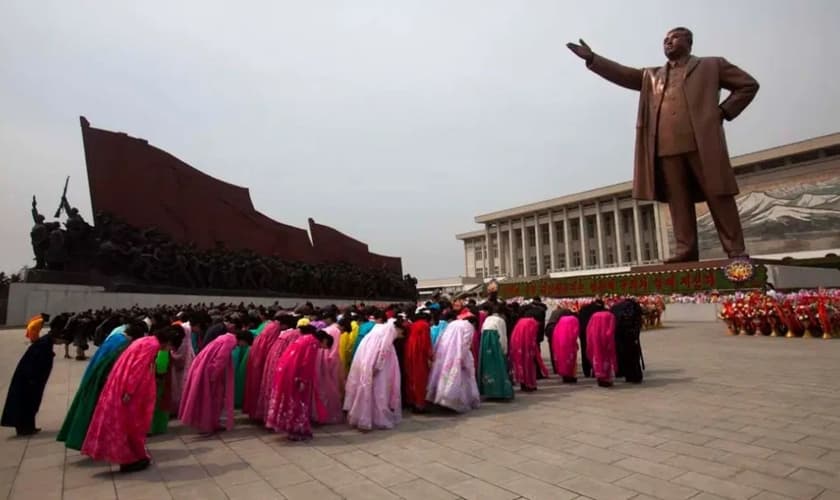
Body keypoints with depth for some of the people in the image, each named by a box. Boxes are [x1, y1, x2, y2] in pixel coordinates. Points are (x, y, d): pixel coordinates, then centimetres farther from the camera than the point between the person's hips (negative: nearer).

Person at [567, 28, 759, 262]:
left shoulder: (711, 65, 18)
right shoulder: (652, 76, 27)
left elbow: (748, 84, 17)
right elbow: (624, 74, 16)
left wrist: (724, 111, 3)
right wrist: (592, 58, 6)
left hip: (702, 143, -3)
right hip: (666, 147, 3)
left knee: (718, 196, -5)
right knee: (678, 201, -2)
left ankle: (736, 250, -2)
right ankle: (686, 249, -2)